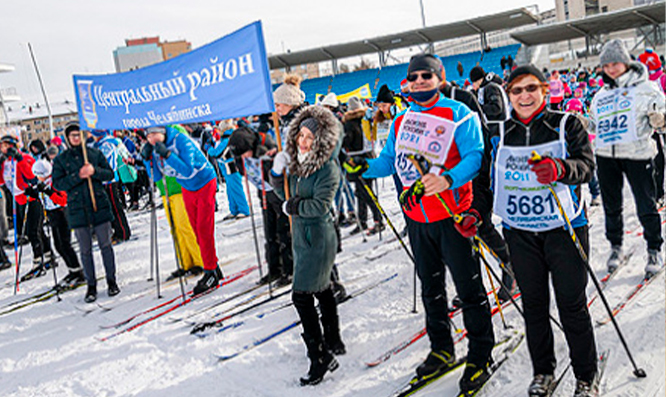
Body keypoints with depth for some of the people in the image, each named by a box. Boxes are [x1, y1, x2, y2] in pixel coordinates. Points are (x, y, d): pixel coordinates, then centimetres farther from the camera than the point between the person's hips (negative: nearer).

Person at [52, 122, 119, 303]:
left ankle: (111, 281, 18)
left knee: (105, 245, 5)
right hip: (77, 209, 0)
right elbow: (57, 184, -2)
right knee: (85, 249, 5)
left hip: (99, 205, 0)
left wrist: (94, 171, -13)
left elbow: (110, 174, 6)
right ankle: (91, 286, 14)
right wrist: (77, 176, -16)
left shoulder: (95, 153, 6)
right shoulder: (60, 159, 5)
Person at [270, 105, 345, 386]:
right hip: (302, 235, 9)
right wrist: (277, 171, -2)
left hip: (318, 238, -9)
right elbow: (287, 194, 16)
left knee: (302, 296, -10)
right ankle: (333, 342, 37)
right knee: (321, 289, 20)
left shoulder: (328, 168, -18)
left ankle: (320, 357, -3)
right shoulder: (298, 161, 5)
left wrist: (293, 207, -9)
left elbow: (320, 206, -25)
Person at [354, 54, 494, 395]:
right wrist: (365, 167, -7)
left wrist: (448, 179, -32)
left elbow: (474, 156, -15)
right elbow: (389, 161, 13)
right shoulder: (400, 121, 12)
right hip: (417, 216, 6)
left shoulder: (457, 113, -6)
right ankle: (441, 351, 33)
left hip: (452, 213, -6)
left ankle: (480, 357, 16)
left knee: (468, 287, 1)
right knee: (431, 286, 17)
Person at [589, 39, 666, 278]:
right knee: (611, 206, 12)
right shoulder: (600, 95, 15)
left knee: (646, 206, -2)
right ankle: (616, 247, 27)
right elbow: (593, 125, 26)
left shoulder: (645, 88, 1)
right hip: (606, 155, 5)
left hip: (638, 154, -4)